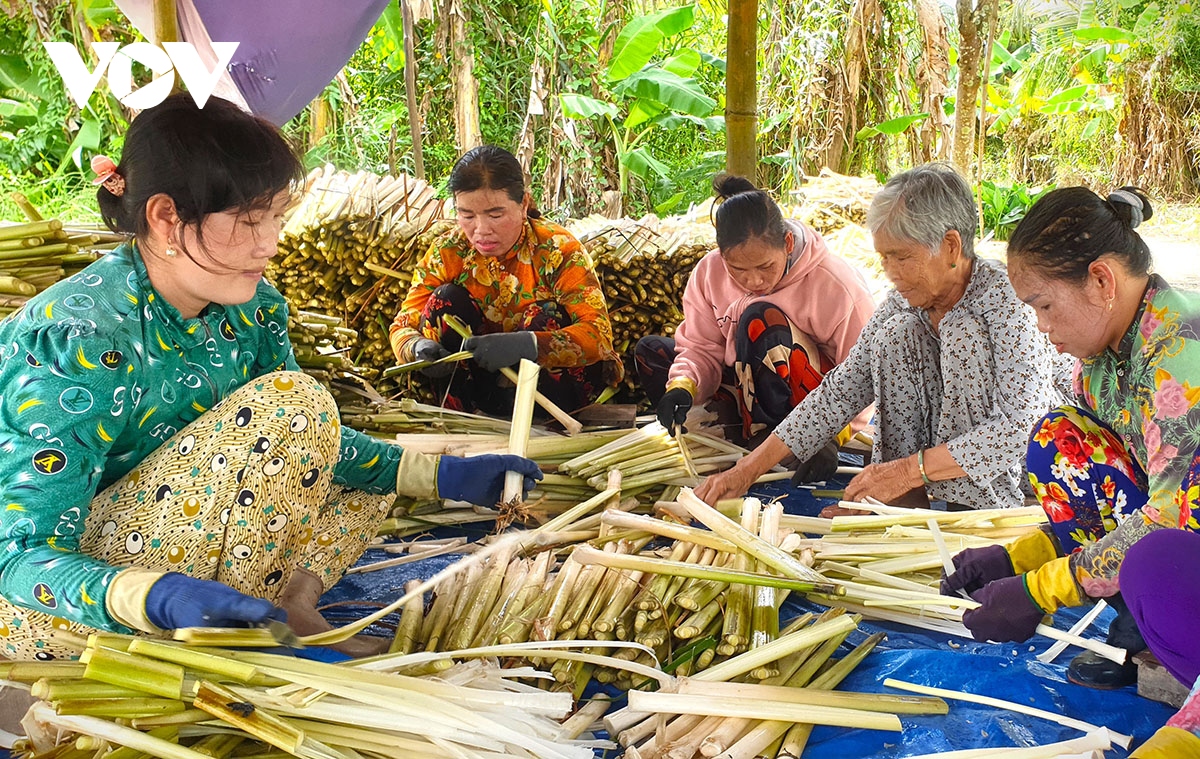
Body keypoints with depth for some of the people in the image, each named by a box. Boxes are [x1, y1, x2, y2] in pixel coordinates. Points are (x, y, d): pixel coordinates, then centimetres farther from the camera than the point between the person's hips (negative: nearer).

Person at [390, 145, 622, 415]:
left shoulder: (557, 248, -18)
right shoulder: (448, 252, -10)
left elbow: (599, 335, -28)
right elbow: (403, 327, -9)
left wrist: (529, 344, -47)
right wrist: (418, 349, -34)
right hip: (480, 379, 3)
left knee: (544, 316, -28)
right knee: (447, 300, -17)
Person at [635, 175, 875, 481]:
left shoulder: (834, 283, -22)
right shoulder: (710, 272, -9)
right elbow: (701, 347, -4)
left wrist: (833, 434, -34)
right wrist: (683, 384, -27)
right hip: (747, 390, 6)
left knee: (761, 318, -30)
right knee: (650, 351, -3)